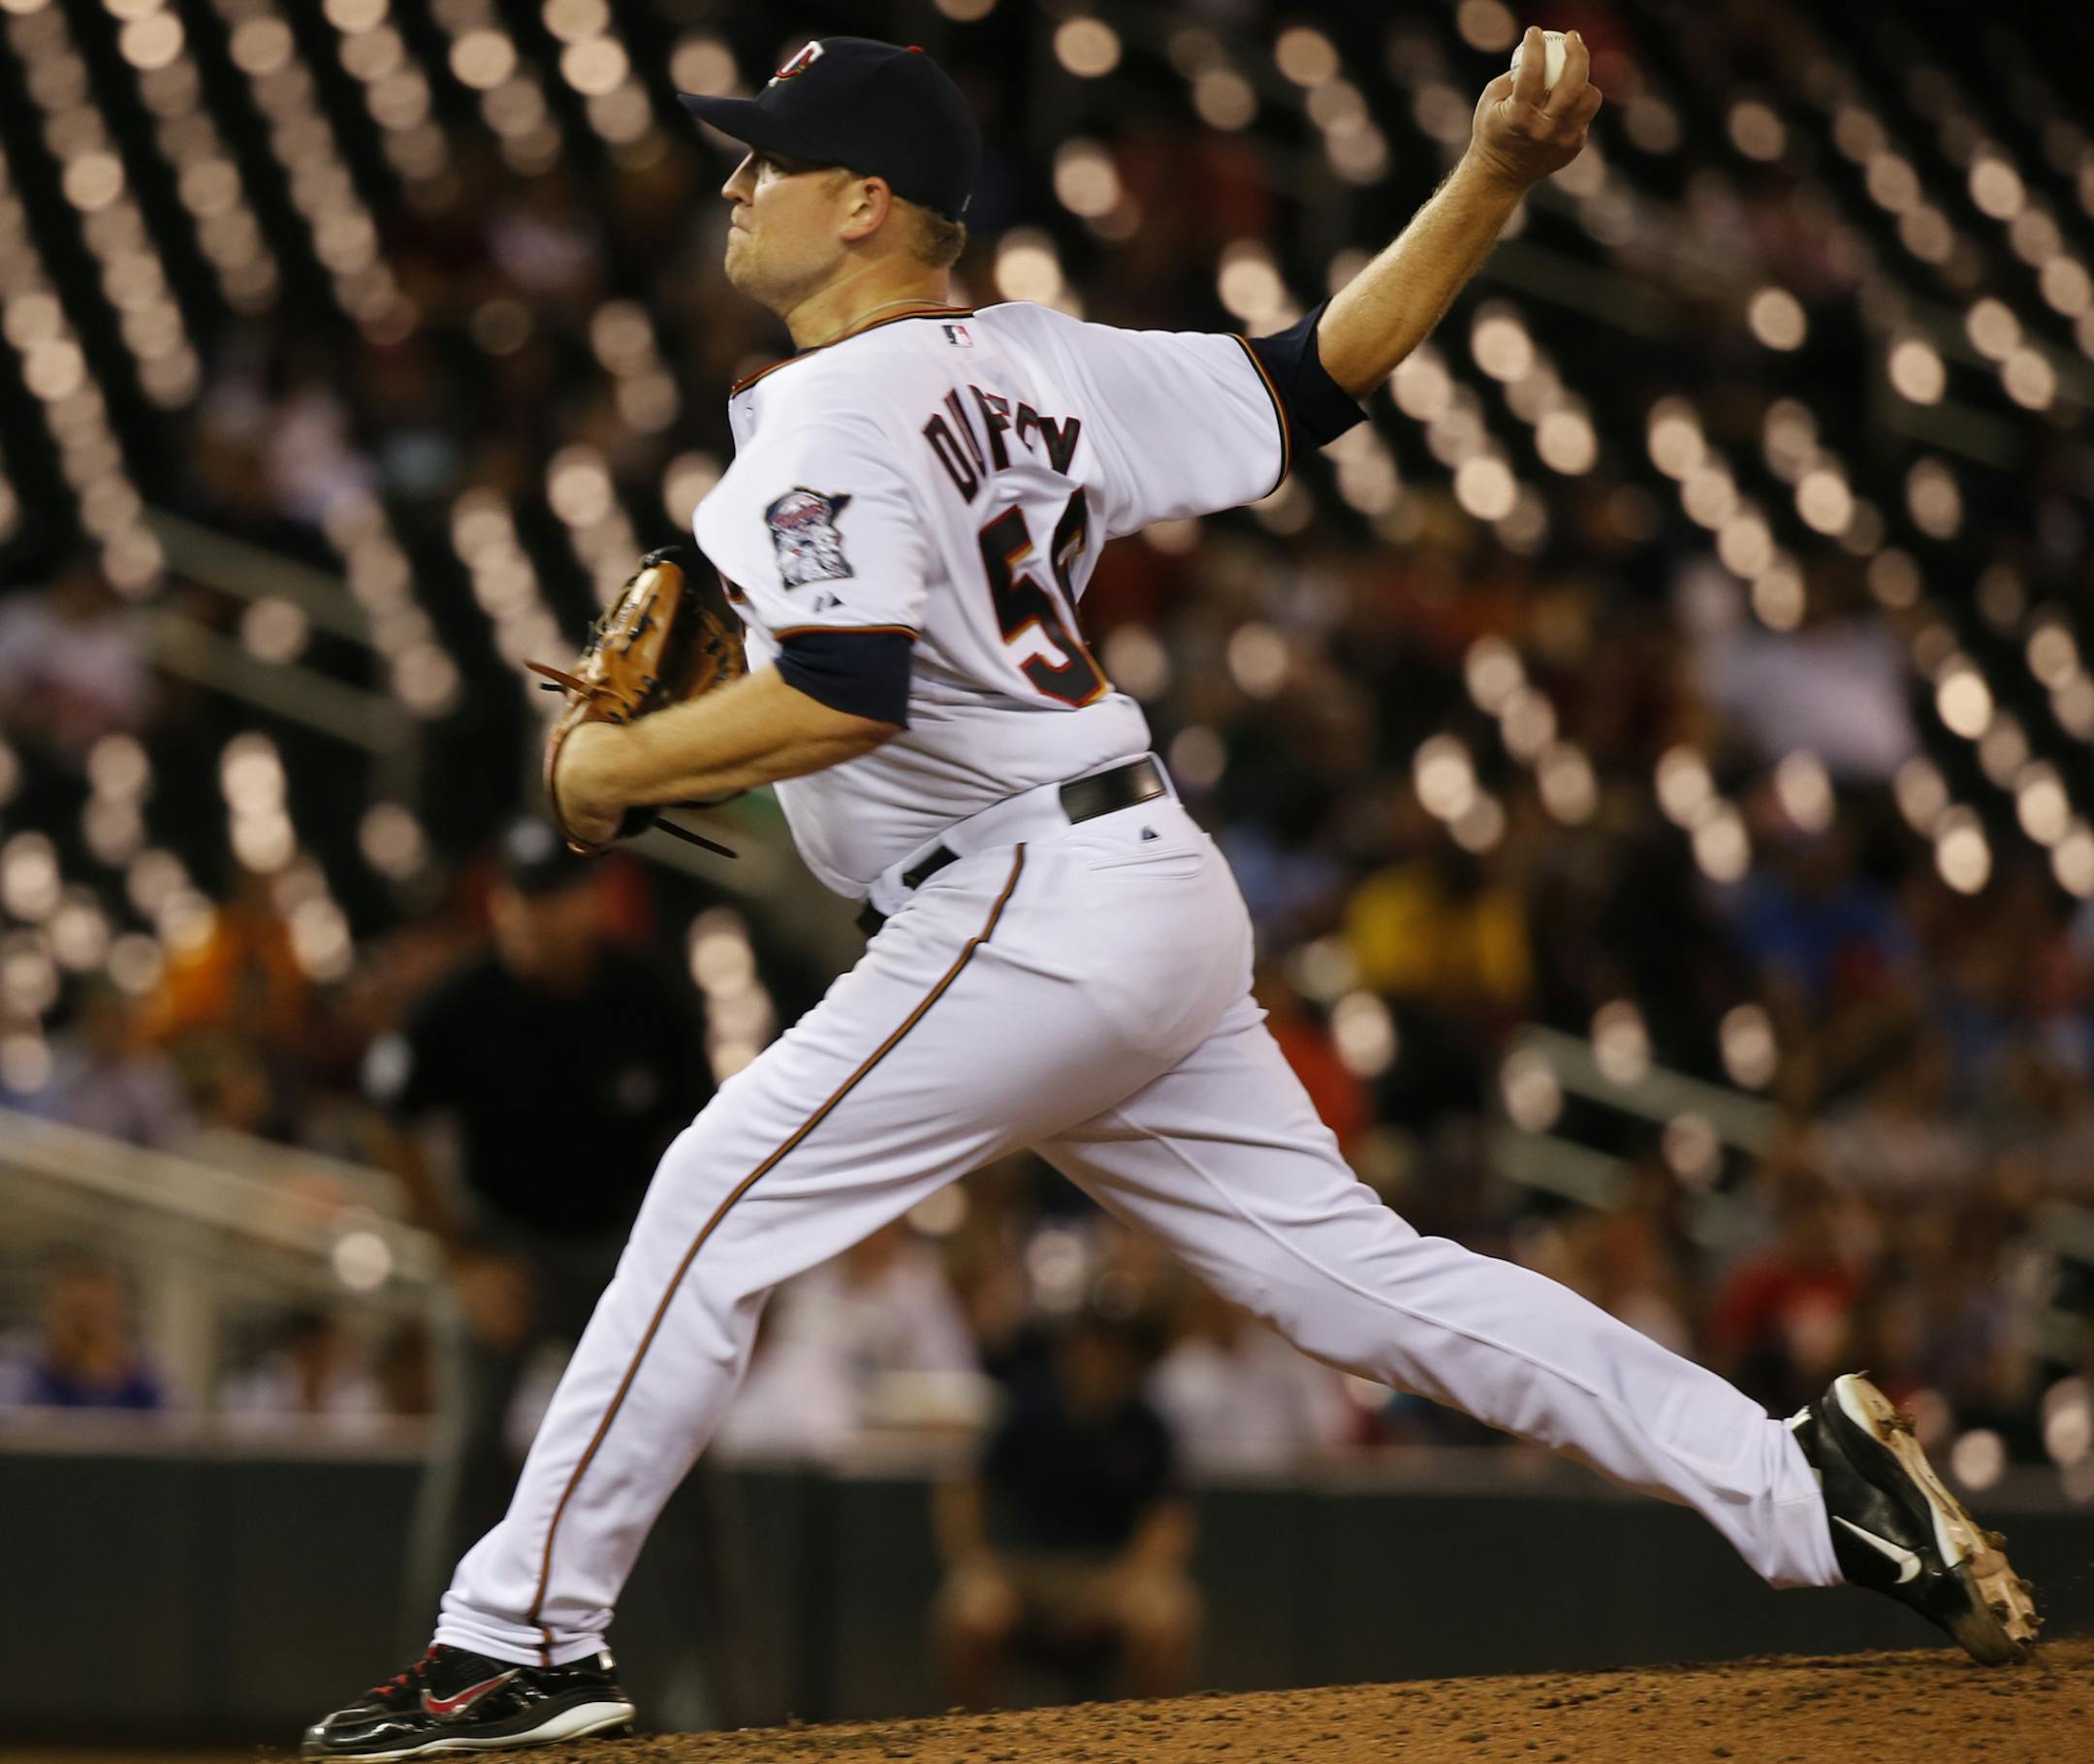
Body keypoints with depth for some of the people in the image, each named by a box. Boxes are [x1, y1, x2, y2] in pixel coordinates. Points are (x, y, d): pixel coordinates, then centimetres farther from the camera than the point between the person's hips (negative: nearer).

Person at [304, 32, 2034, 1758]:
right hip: (1155, 904, 9)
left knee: (720, 1207, -6)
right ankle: (1809, 1481, 6)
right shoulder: (1032, 367, 16)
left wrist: (622, 764, -10)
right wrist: (1492, 182, 14)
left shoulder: (832, 409, -11)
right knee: (1350, 1265, 8)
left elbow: (851, 692, -23)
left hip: (1034, 913, -9)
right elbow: (1316, 378, 12)